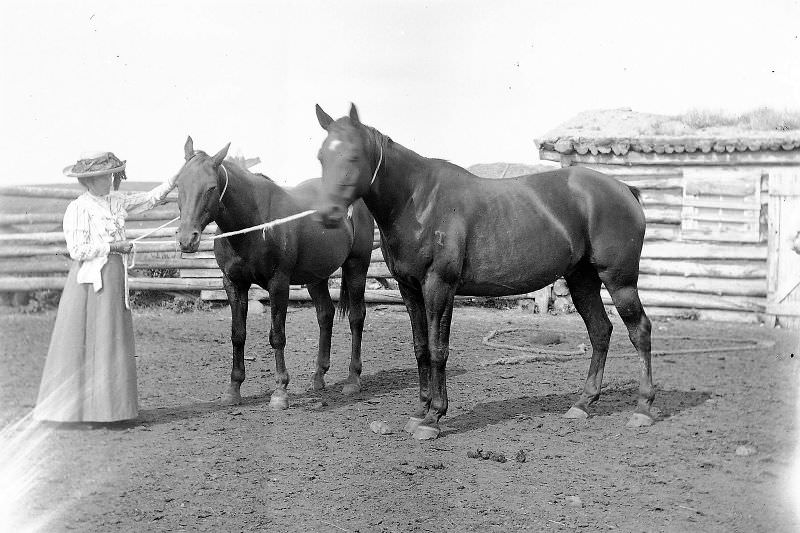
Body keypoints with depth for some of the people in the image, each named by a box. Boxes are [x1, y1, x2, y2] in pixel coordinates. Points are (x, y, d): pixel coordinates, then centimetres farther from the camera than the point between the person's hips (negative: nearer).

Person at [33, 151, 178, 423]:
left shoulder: (116, 201, 9)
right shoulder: (78, 209, -11)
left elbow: (150, 199, 17)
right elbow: (78, 250, -16)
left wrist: (176, 179, 7)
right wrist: (114, 246, -14)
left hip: (115, 276, 8)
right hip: (90, 278, -8)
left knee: (113, 340, 10)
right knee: (82, 340, -3)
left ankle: (109, 402, 18)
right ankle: (73, 404, 4)